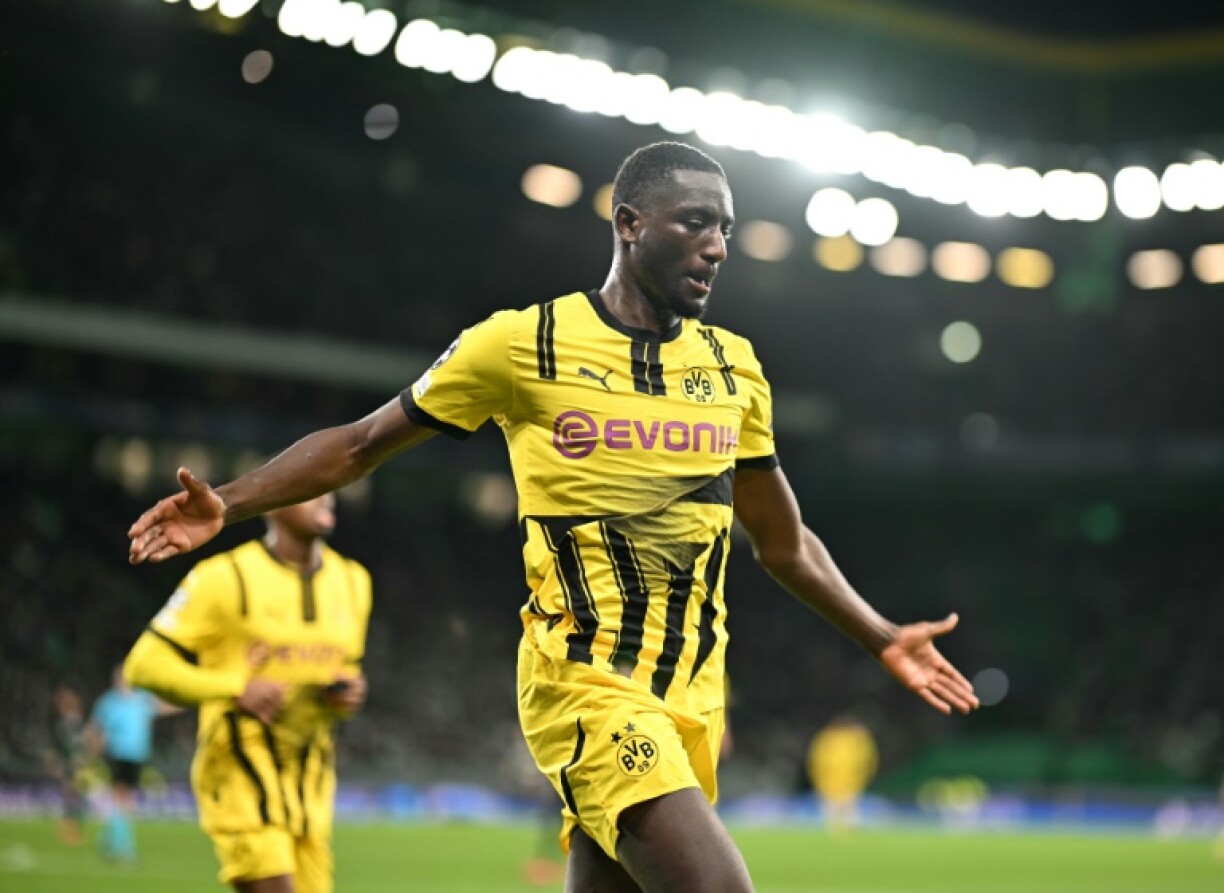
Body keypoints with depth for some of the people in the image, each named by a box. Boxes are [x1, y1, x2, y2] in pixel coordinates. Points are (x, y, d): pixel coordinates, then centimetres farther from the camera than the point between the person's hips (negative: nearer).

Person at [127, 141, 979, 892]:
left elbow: (784, 542, 23)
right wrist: (227, 503, -4)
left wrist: (884, 638, 19)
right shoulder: (523, 344, -3)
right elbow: (361, 444, 6)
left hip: (692, 694, 6)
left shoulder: (733, 366, 11)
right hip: (584, 680, -5)